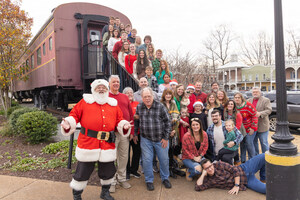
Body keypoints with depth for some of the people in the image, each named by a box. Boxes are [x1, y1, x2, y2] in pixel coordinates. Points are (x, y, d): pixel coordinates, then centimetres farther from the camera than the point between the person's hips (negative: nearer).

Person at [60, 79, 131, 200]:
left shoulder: (114, 105, 12)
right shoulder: (85, 102, 4)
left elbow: (119, 120, 15)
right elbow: (75, 115, 4)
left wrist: (124, 125, -5)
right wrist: (69, 122, -15)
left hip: (108, 145, 3)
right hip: (87, 143, -3)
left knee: (108, 171, 14)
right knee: (83, 171, 8)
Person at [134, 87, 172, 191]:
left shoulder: (160, 106, -10)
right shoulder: (139, 107, -1)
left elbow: (167, 122, -6)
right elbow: (136, 121, 12)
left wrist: (166, 138, -7)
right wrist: (135, 134, 12)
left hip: (160, 139, -1)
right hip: (145, 139, 1)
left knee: (164, 159, 10)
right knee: (147, 160, 5)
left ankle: (165, 178, 33)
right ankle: (149, 180, 25)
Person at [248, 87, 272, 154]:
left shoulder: (266, 100, -3)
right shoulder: (249, 100, 12)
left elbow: (269, 110, -13)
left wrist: (260, 113, -27)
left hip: (262, 126, -5)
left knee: (264, 143, 3)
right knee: (254, 142, 15)